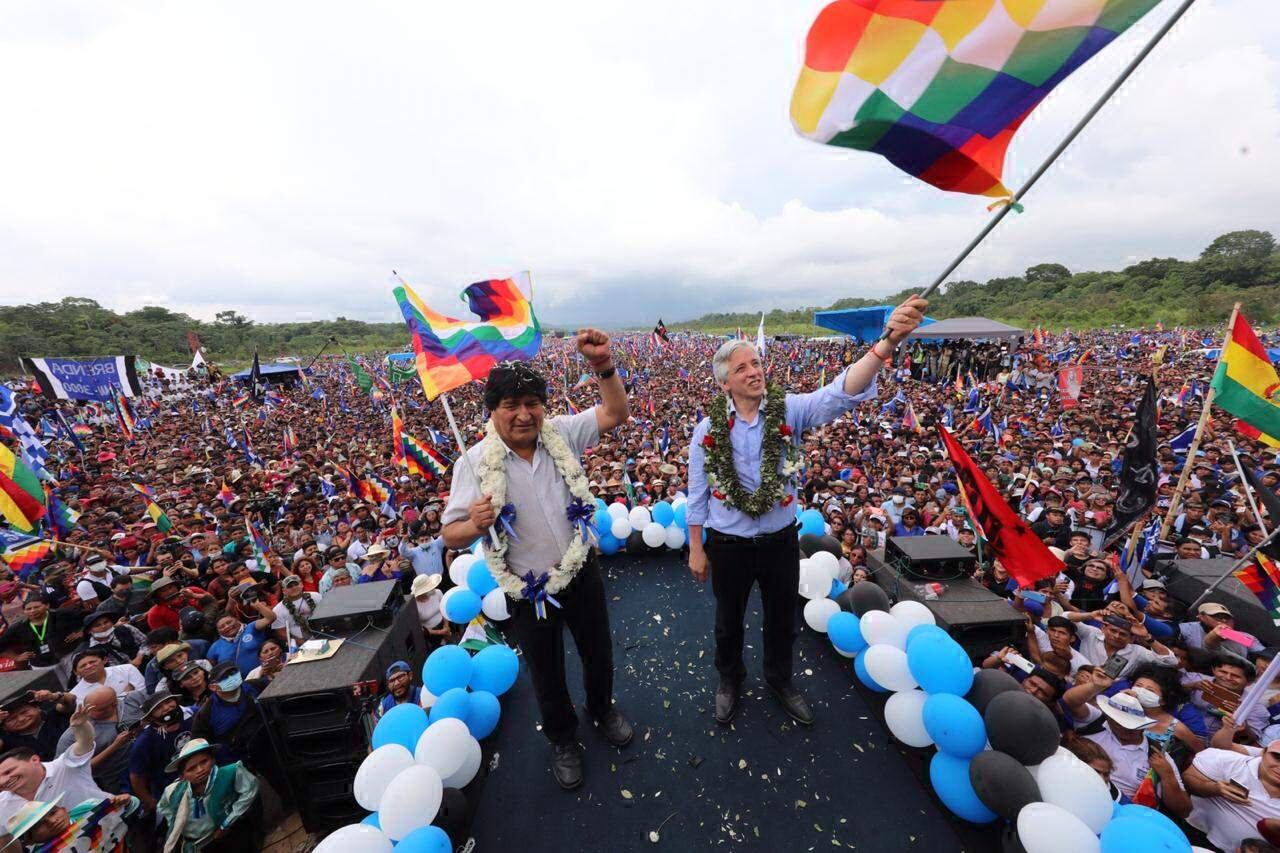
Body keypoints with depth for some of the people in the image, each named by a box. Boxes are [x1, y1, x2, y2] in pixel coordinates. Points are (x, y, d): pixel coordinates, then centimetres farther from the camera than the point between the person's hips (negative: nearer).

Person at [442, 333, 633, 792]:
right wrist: (475, 525, -37)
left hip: (582, 573, 2)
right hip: (529, 590, -2)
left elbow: (615, 413, -15)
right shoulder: (475, 463, -17)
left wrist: (604, 366, -31)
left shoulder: (561, 434, -11)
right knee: (547, 672, 23)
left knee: (598, 652, 26)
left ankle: (603, 708, 60)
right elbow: (451, 533, -13)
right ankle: (562, 739, 55)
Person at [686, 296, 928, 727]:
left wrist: (887, 343, -45)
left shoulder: (789, 410, -12)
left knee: (783, 617, 23)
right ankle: (730, 679, 52)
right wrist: (696, 549, 0)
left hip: (780, 540, 1)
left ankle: (780, 678, 54)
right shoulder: (708, 430, -12)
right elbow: (696, 495, -5)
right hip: (728, 544, -1)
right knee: (728, 620, 21)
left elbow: (839, 395, -30)